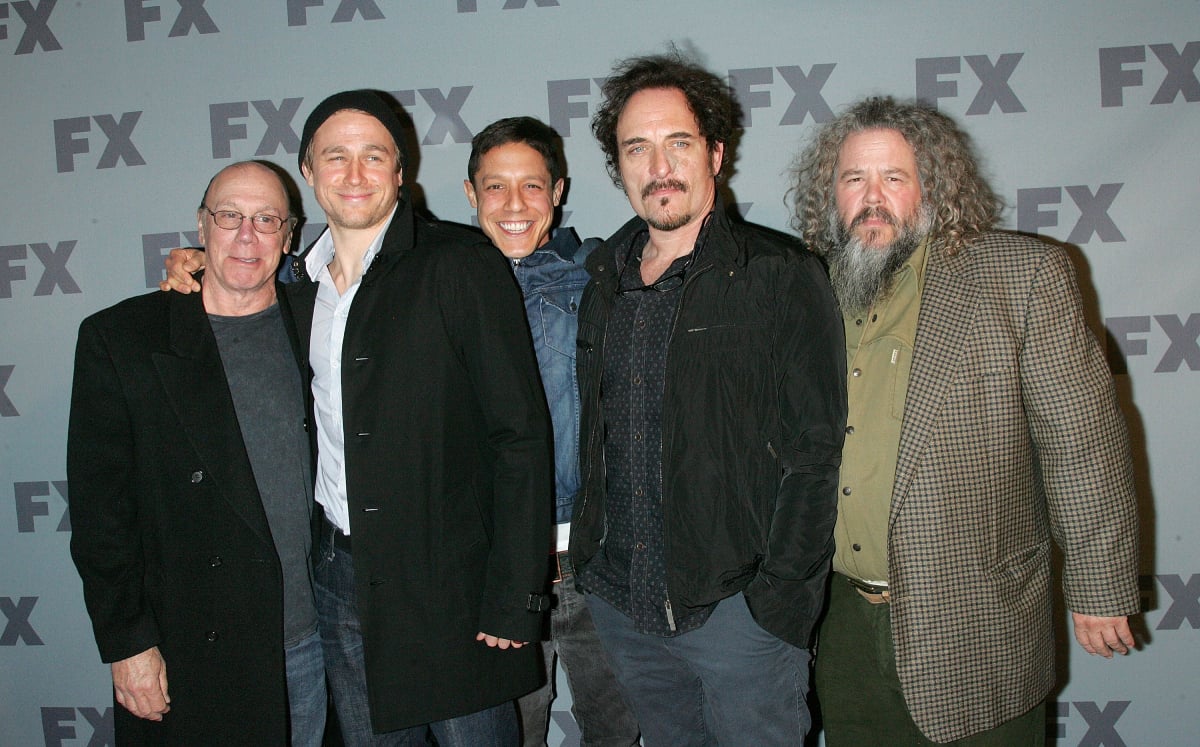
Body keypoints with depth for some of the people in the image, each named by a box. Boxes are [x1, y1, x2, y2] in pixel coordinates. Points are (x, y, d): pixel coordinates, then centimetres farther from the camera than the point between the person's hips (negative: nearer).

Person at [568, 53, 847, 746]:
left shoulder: (782, 276, -8)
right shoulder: (606, 280, 9)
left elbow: (814, 453, -11)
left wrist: (779, 599, -16)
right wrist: (587, 557, 9)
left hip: (735, 605, -5)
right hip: (620, 604, 5)